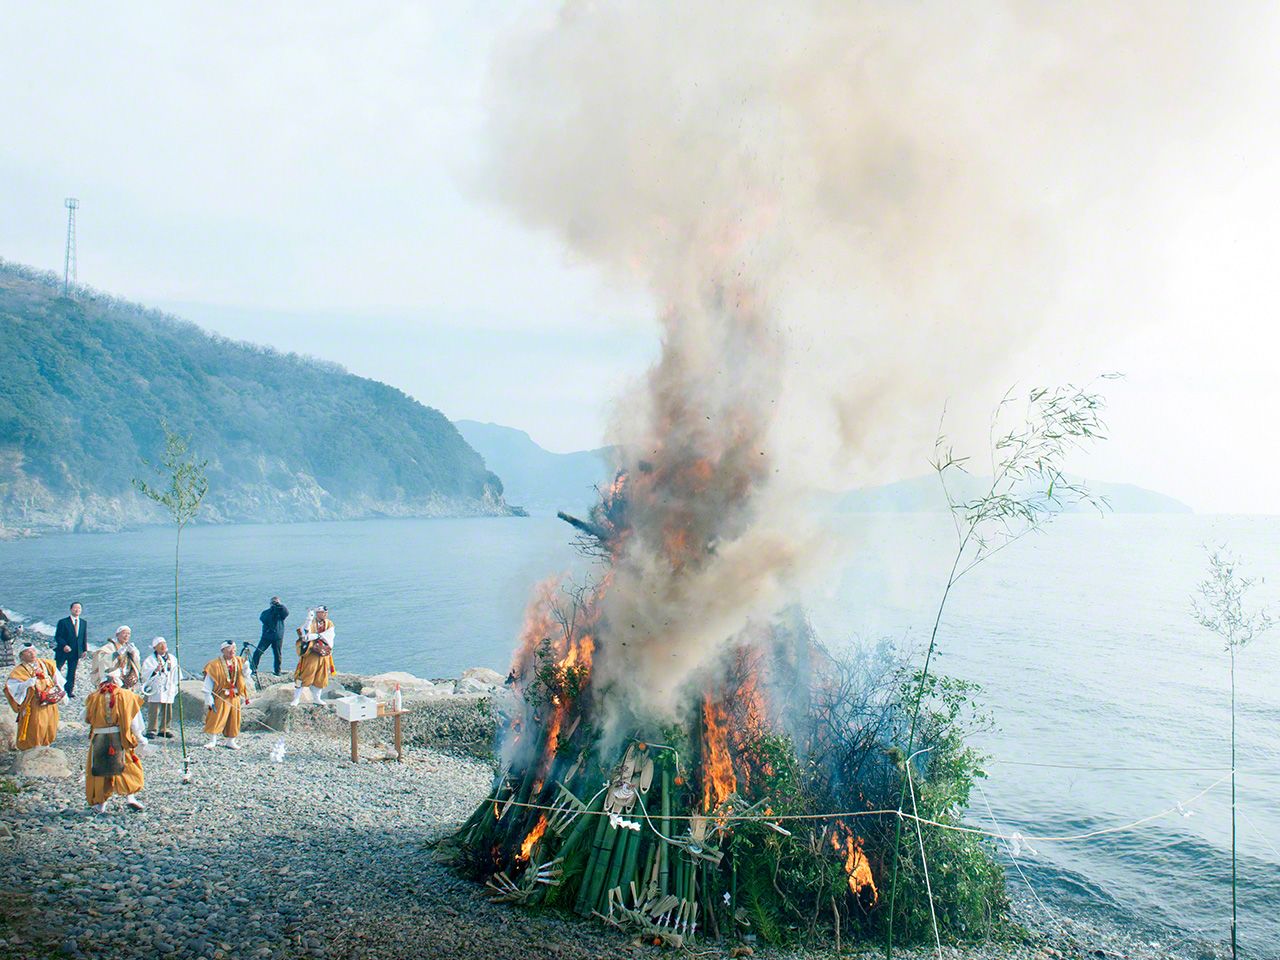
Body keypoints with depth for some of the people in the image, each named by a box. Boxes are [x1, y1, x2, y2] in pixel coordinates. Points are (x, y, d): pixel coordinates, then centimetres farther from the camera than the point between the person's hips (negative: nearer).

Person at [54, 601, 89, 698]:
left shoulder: (84, 623, 9)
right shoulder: (63, 622, -5)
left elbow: (85, 638, 12)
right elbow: (57, 636, -8)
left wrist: (85, 650, 5)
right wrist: (64, 645, -23)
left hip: (76, 652, 4)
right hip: (63, 651, -4)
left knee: (72, 672, 8)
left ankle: (70, 691, 13)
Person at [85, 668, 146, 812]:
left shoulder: (94, 697, 1)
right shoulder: (125, 696, -4)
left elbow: (86, 718, 11)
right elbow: (134, 720, -3)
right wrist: (140, 738, 8)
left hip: (99, 739, 1)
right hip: (120, 738, -1)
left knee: (99, 770, 11)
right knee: (129, 767, 9)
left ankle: (100, 803, 13)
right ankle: (130, 796, -5)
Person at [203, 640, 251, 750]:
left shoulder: (239, 662, 6)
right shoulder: (215, 665, -8)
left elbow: (245, 679, 12)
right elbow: (208, 685, -6)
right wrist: (209, 700, -10)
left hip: (235, 697, 4)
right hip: (221, 696, -4)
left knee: (234, 719, 8)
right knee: (217, 718, -7)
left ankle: (231, 741, 18)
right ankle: (213, 741, 3)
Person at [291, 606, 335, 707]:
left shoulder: (329, 624, 5)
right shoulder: (311, 623, -6)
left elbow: (328, 636, -10)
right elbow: (305, 636, -20)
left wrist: (315, 635, -19)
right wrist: (308, 622, -29)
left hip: (323, 655, 4)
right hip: (310, 654, -4)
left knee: (321, 678, 10)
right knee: (303, 676, -5)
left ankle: (316, 698, 27)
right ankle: (296, 699, 4)